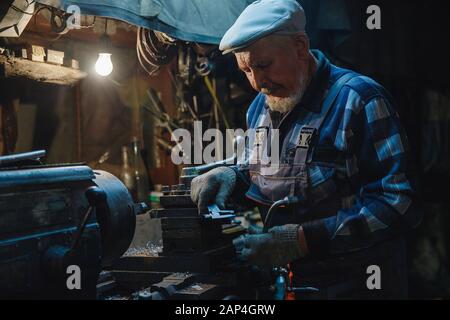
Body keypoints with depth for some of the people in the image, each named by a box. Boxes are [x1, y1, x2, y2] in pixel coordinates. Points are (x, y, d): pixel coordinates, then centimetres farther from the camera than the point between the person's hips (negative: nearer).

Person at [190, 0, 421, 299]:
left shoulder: (357, 98, -18)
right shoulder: (260, 107, 5)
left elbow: (399, 202, -25)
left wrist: (303, 240, -29)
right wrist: (232, 176, -4)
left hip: (352, 284, -6)